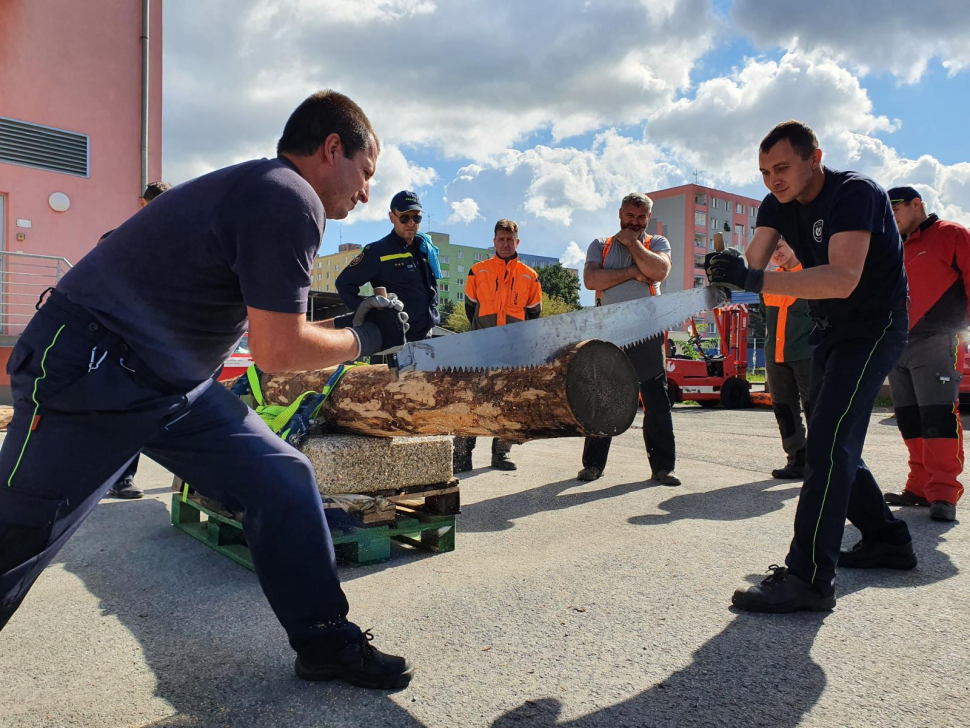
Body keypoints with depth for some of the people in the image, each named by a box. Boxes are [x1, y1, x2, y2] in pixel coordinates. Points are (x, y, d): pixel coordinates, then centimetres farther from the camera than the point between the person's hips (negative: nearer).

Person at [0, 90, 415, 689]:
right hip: (88, 375, -10)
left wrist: (347, 324, 9)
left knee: (284, 481, 4)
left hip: (177, 385, 10)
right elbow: (278, 351, -23)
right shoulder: (290, 199, -19)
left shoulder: (261, 190, 11)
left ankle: (327, 644, 15)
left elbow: (267, 326, 16)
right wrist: (364, 338, -8)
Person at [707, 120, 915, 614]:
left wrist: (755, 281, -47)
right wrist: (730, 275, -36)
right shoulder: (778, 206, 0)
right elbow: (754, 265, -13)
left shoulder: (855, 193, -23)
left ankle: (809, 578, -20)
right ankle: (887, 540, 30)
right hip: (830, 331, 9)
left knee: (827, 442, -20)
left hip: (873, 328, -8)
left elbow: (843, 278, -39)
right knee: (831, 443, 13)